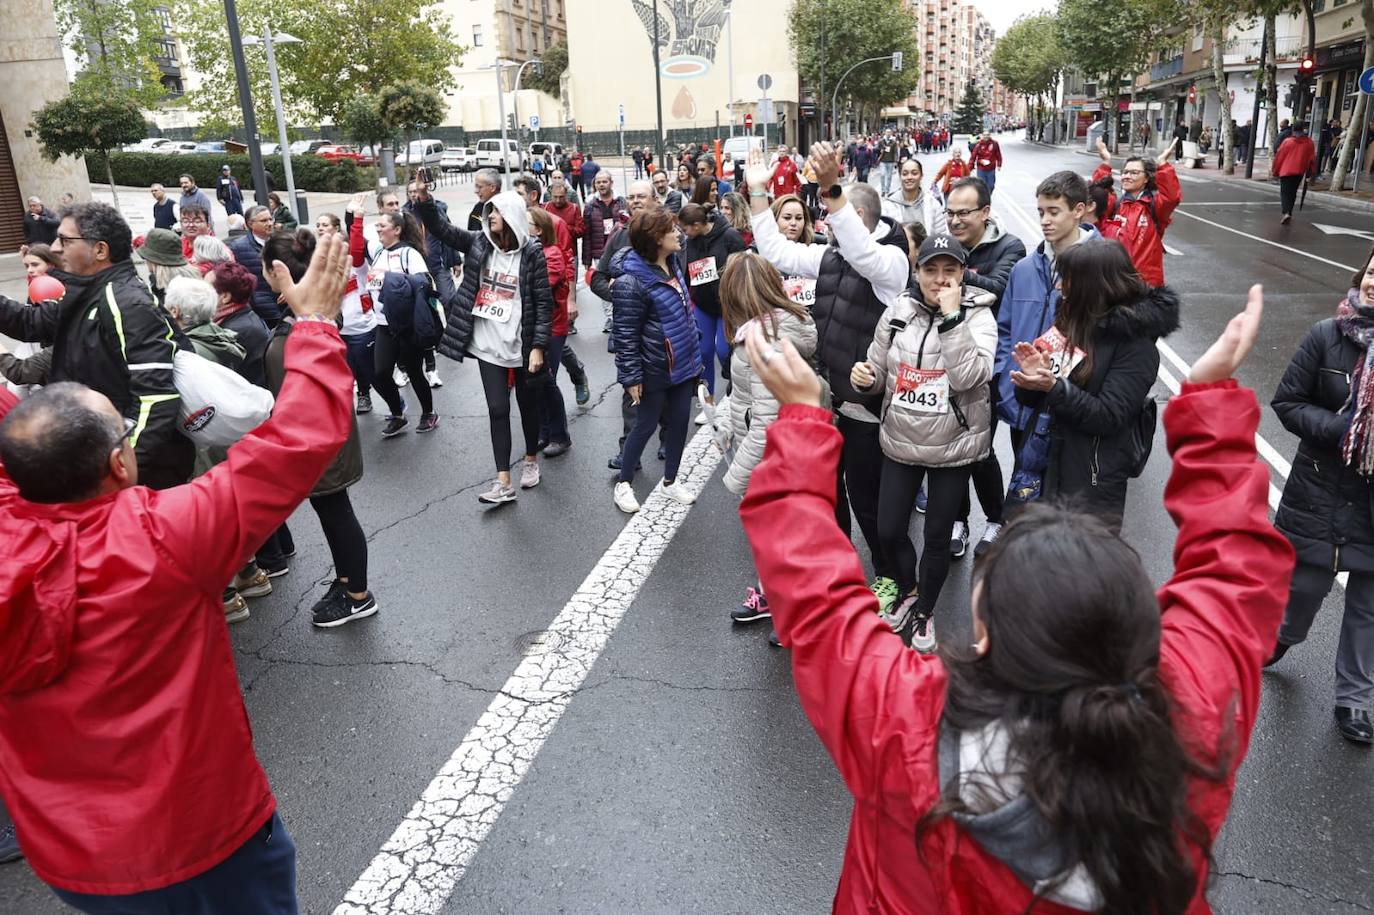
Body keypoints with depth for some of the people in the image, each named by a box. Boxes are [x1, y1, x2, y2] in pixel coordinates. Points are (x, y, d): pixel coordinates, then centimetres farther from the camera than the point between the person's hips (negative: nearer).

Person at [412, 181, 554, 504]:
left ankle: (531, 459, 37)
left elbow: (544, 302, -10)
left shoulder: (532, 252, -10)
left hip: (523, 346, -3)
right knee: (498, 409, 2)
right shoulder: (478, 243, 2)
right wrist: (424, 200, -18)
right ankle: (503, 482, 4)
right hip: (488, 346, 3)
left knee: (527, 405, 14)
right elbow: (441, 228, 1)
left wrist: (538, 347, -14)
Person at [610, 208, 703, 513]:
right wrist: (631, 377, -17)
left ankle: (670, 481, 32)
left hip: (683, 362, 7)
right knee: (646, 426, 7)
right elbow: (625, 335, -19)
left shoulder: (673, 263, 3)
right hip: (655, 370, -7)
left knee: (679, 422, 14)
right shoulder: (632, 282, -22)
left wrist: (693, 350, 19)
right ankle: (623, 483, 26)